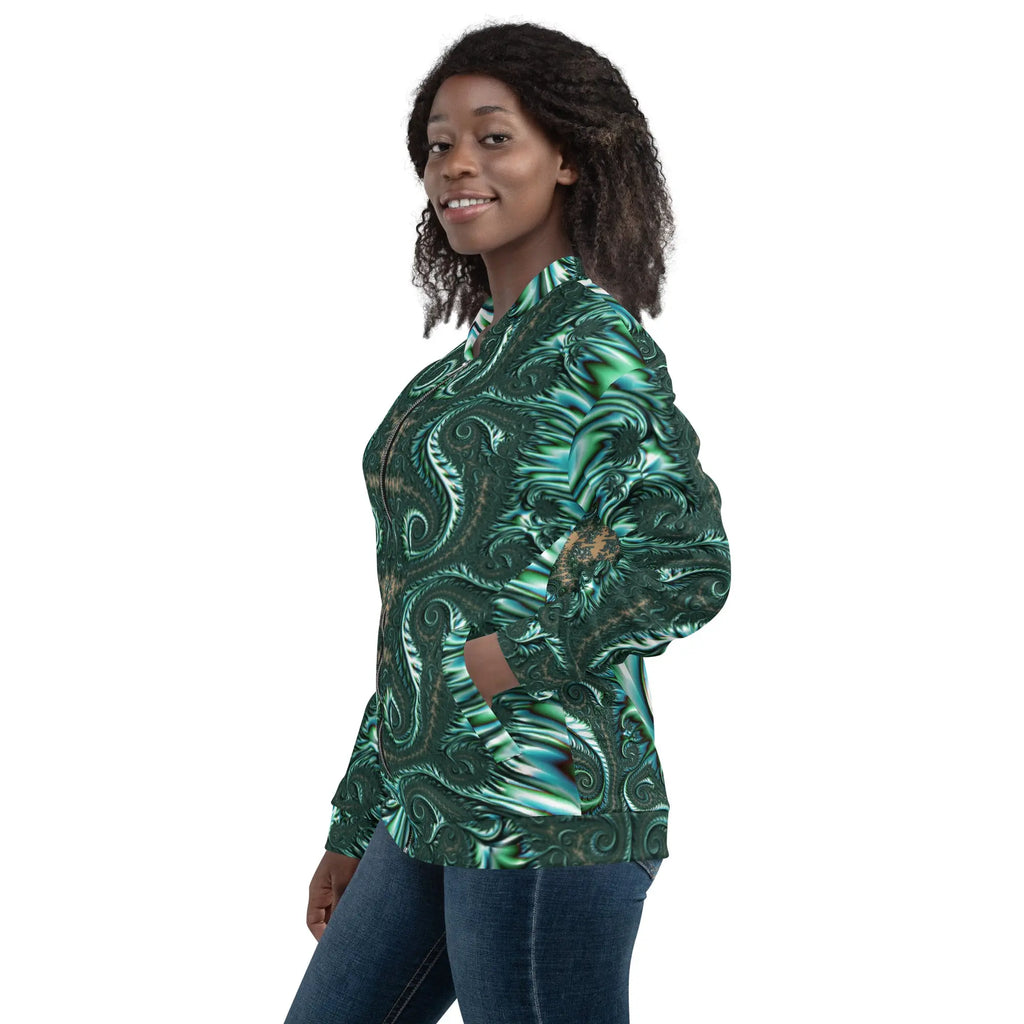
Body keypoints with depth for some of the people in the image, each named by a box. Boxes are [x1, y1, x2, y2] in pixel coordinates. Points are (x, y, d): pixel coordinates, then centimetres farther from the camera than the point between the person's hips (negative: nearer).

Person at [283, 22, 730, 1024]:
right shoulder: (468, 364, 15)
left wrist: (509, 659, -15)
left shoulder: (592, 338, -8)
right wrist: (354, 827, 20)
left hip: (544, 814, -8)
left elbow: (686, 561, -19)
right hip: (428, 809, 9)